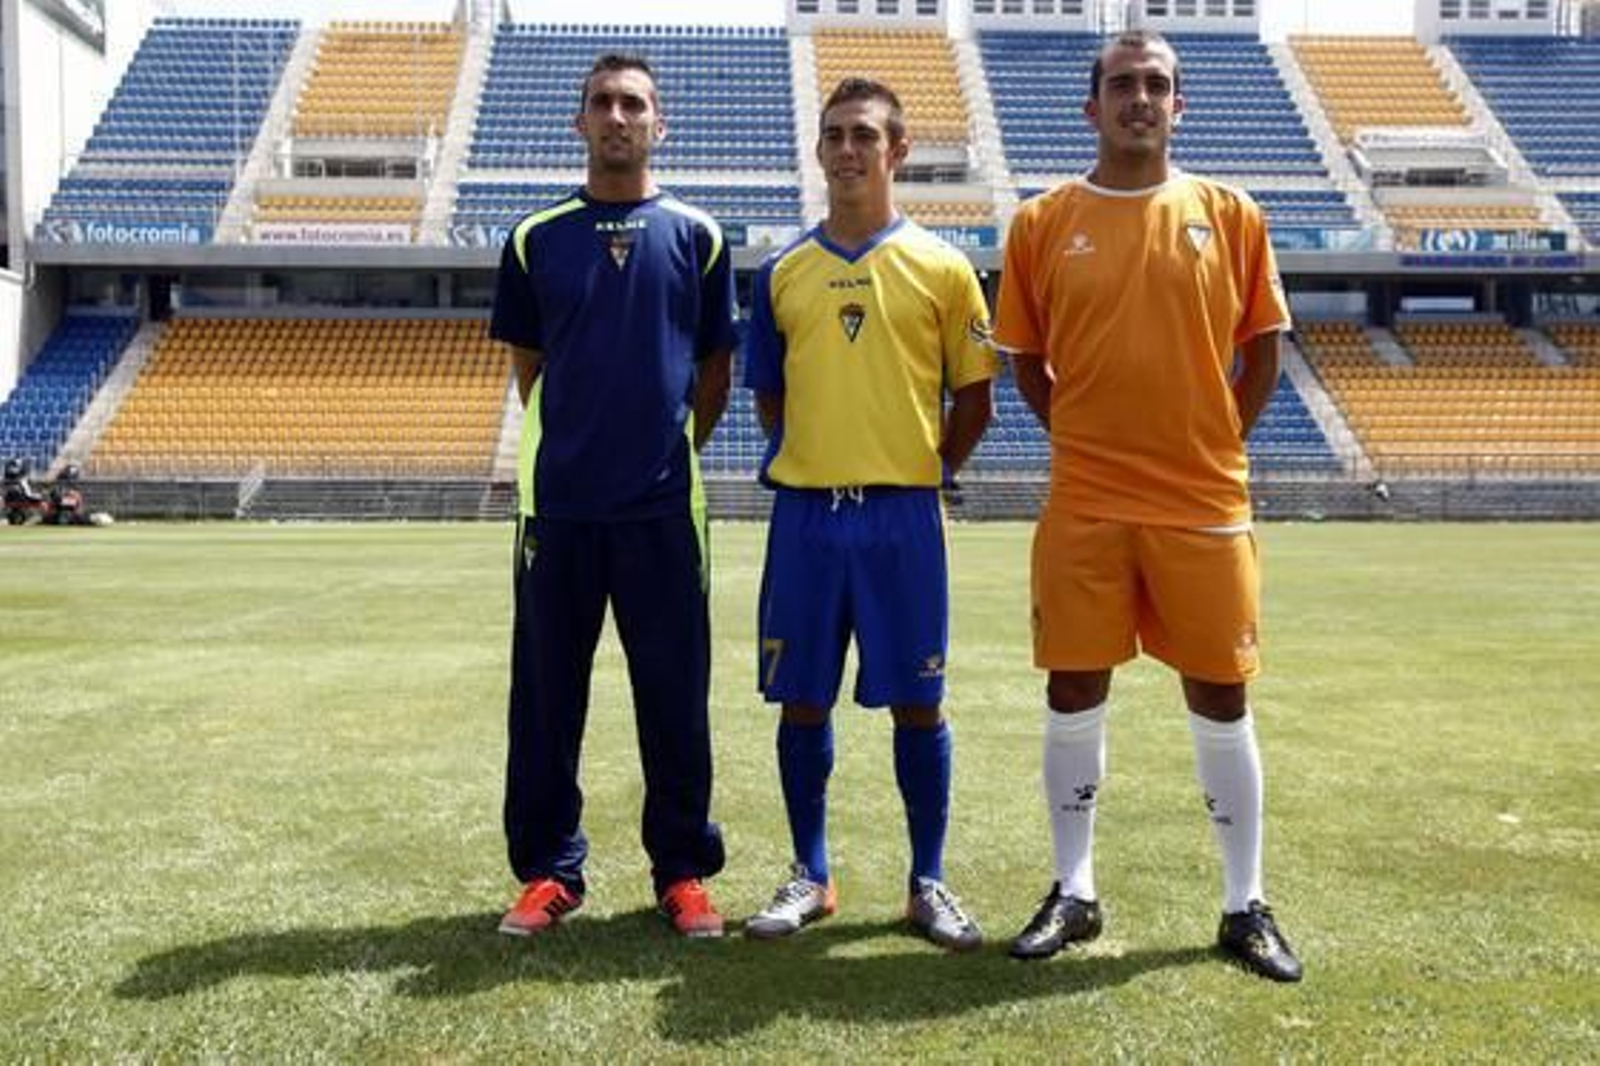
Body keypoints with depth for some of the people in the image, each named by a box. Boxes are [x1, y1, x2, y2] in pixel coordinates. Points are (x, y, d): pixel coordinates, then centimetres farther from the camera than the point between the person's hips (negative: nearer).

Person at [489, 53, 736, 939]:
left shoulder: (696, 235, 6)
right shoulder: (537, 238, 7)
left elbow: (716, 373, 10)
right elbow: (528, 366, 13)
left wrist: (670, 447, 9)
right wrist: (579, 441, 11)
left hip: (663, 502, -1)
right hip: (558, 499, 1)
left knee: (674, 696, 5)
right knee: (546, 694, 7)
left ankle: (683, 872, 17)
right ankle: (549, 869, 20)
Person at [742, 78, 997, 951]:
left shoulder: (941, 268, 2)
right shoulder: (782, 272, 9)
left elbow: (973, 397, 5)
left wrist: (925, 470, 2)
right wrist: (813, 462, 9)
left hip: (903, 516, -2)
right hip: (805, 513, 2)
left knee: (916, 702, 3)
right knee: (802, 701, 7)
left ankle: (928, 883, 17)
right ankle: (810, 877, 22)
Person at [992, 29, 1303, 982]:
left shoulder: (1231, 216, 3)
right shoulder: (1042, 224, 3)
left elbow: (1264, 351, 10)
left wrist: (1212, 443, 4)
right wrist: (1086, 439, 4)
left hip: (1206, 503, 0)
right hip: (1084, 506, 0)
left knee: (1222, 701, 7)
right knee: (1074, 698, 6)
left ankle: (1247, 907, 21)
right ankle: (1074, 895, 22)